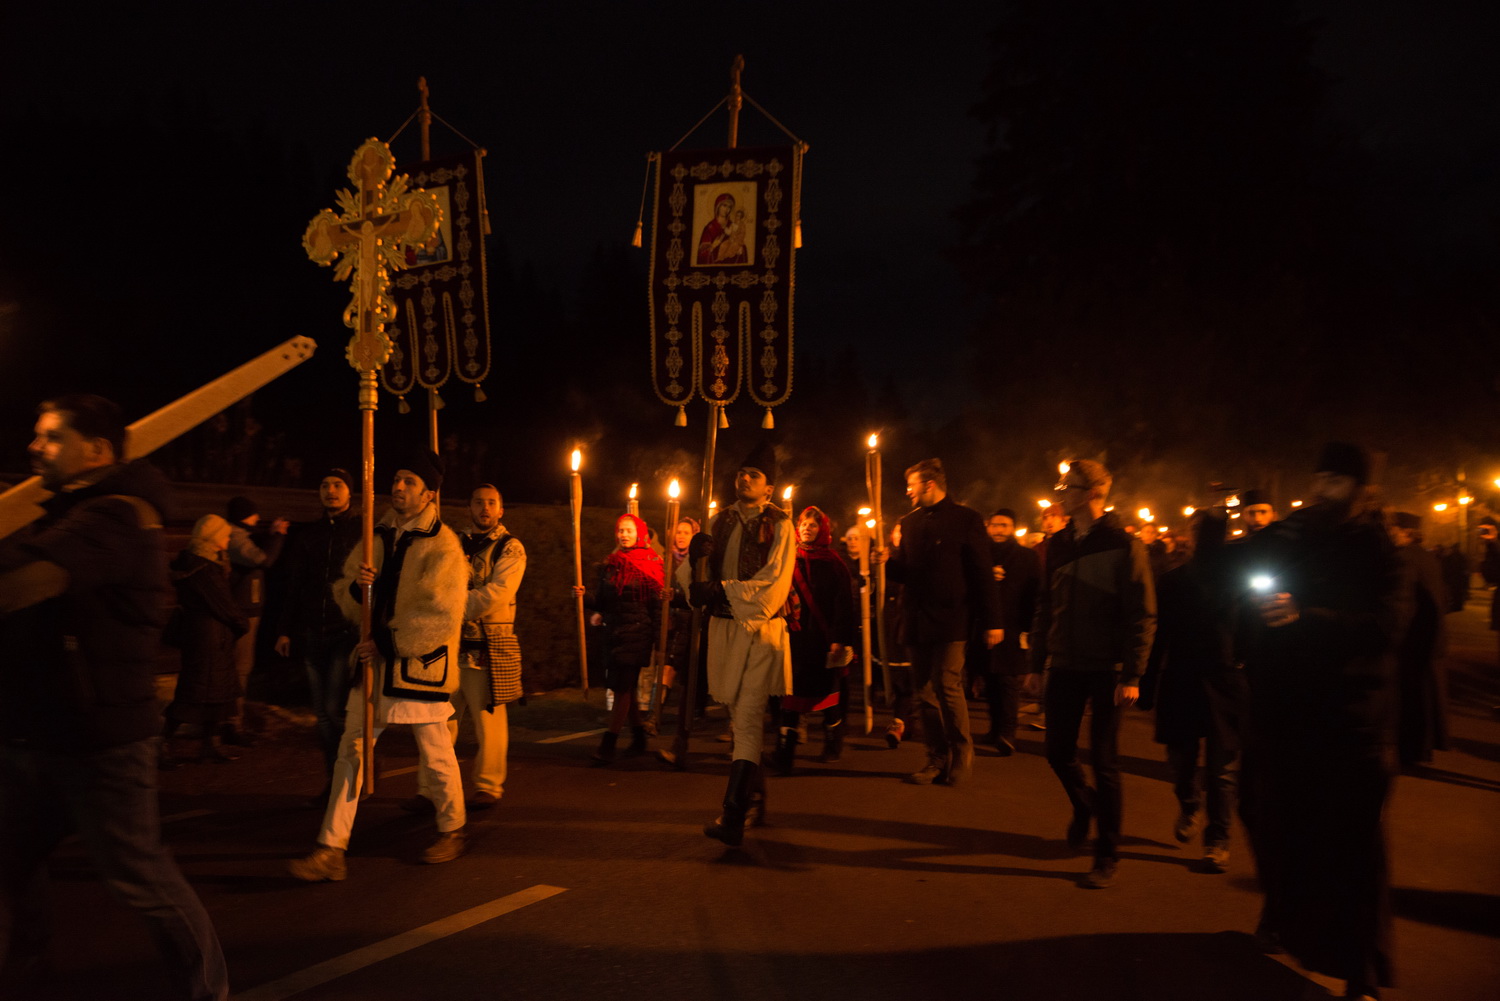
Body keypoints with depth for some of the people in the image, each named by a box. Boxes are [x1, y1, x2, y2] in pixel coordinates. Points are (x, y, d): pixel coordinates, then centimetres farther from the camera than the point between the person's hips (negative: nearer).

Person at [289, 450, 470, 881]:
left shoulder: (443, 547, -12)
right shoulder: (379, 537, 9)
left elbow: (443, 619, -20)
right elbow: (344, 596, 12)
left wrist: (389, 644, -17)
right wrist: (356, 586, -11)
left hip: (420, 666, -6)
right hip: (375, 663, 6)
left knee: (436, 755, 8)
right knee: (351, 750, 4)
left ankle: (453, 830, 30)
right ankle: (331, 850, 9)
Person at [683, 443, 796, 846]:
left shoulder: (779, 525, -3)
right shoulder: (720, 521, 12)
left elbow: (774, 583, -12)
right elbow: (687, 577, 8)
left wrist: (722, 590, -18)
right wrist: (694, 556, -14)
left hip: (761, 630, -5)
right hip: (723, 628, 5)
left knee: (748, 719, -11)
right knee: (738, 717, 15)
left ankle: (734, 817, -15)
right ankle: (755, 790, 33)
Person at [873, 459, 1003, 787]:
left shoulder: (965, 519, -1)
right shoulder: (909, 522, 16)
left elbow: (982, 573, -4)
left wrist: (992, 621, -8)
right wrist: (888, 561, -3)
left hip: (949, 619, -6)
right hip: (916, 621, 6)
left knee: (947, 685, -9)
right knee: (925, 692, 7)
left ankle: (961, 754, 9)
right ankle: (937, 758, 17)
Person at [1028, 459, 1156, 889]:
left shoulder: (1124, 546, -10)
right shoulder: (1058, 544, 6)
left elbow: (1142, 615, -11)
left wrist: (1132, 675, -16)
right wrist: (1037, 661, 8)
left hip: (1107, 670, -5)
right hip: (1065, 667, 5)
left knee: (1103, 760, 2)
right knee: (1058, 751, 8)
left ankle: (1107, 856, 16)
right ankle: (1085, 806, 40)